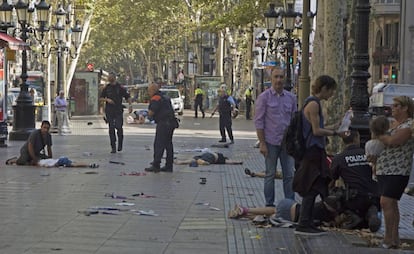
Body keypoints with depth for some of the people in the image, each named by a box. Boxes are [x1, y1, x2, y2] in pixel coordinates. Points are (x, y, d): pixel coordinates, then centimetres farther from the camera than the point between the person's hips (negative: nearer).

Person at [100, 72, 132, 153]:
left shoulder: (120, 87, 2)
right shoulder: (106, 88, 9)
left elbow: (127, 97, 5)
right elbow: (101, 98, 12)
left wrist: (130, 105, -9)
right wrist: (107, 99, -7)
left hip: (118, 111, -2)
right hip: (109, 111, 2)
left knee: (119, 127, -11)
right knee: (111, 129, 1)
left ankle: (120, 143, 12)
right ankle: (113, 147, 5)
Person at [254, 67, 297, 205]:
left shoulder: (291, 97, 8)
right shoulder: (264, 97, -4)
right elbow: (259, 121, -6)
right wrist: (262, 143, -11)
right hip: (271, 142, -3)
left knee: (289, 175, 5)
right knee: (270, 175, 6)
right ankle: (269, 204, 14)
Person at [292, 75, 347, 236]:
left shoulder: (314, 103, 16)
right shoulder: (314, 104, -15)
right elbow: (316, 131, -18)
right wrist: (335, 133, -11)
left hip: (314, 151, 10)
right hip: (312, 151, -10)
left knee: (311, 189, 12)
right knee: (311, 189, -7)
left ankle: (307, 223, 16)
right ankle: (303, 225, -3)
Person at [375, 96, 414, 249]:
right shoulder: (393, 124, 17)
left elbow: (391, 141, -23)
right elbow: (384, 140, 26)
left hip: (397, 171, -9)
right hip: (384, 170, 9)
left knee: (386, 202, -15)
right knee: (391, 203, 10)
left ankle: (389, 237, -8)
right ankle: (394, 238, 14)